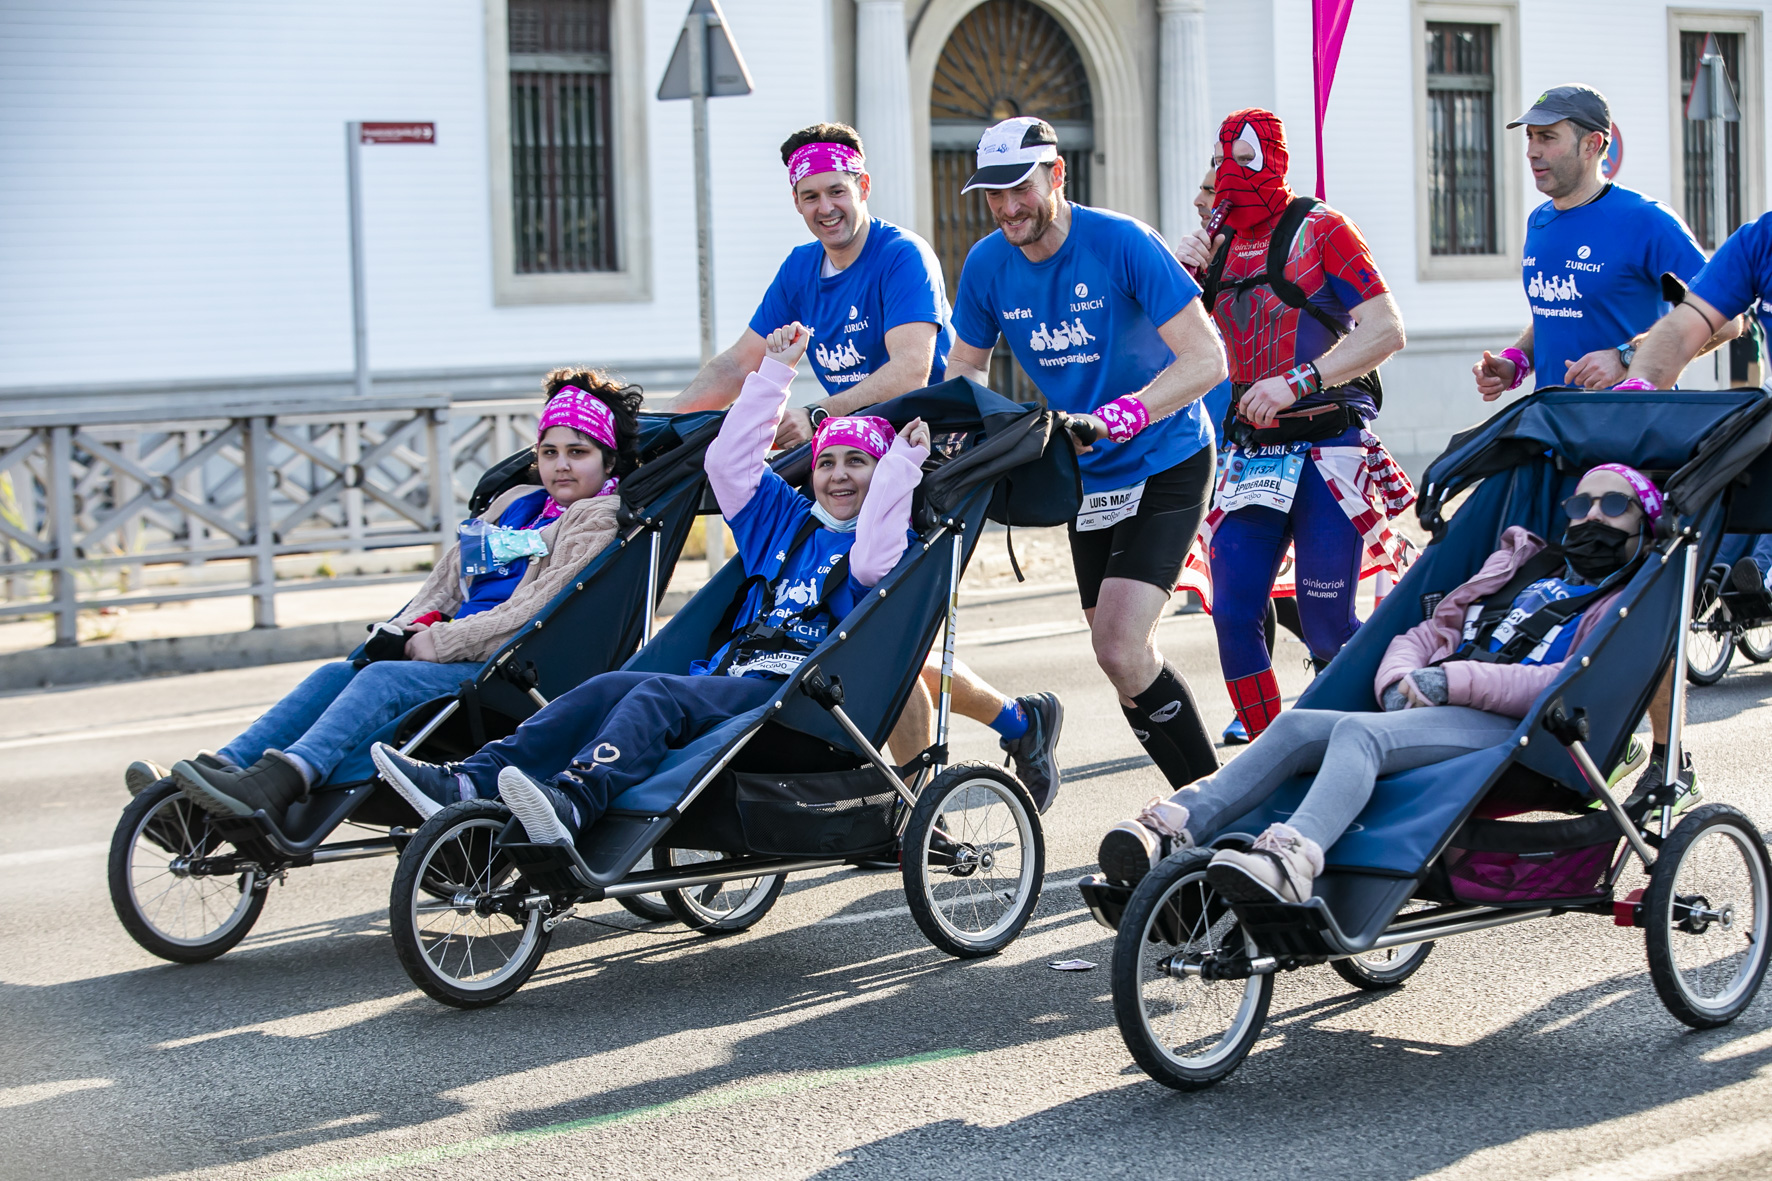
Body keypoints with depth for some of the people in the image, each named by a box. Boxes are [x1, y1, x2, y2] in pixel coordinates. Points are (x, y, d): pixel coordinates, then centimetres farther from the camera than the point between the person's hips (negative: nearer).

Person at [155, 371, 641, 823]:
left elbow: (537, 613, -10)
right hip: (460, 658, 7)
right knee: (336, 674, -12)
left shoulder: (601, 520, 2)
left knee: (385, 680, -28)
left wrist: (437, 643, -12)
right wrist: (401, 633, 2)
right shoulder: (516, 504, 26)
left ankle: (277, 783, -49)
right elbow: (447, 581, 22)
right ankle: (224, 768, -27)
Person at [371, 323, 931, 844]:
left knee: (661, 695, -32)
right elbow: (729, 462, 26)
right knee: (608, 687, -19)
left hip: (792, 698, -6)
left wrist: (902, 463, -11)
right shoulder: (785, 521, 29)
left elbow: (871, 561, -12)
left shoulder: (884, 534, 12)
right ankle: (470, 784, -36)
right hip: (724, 679, 6)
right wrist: (775, 372, 24)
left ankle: (572, 803, -57)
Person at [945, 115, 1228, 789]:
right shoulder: (987, 265, -5)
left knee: (1121, 653, -19)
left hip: (1165, 467, -6)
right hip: (1087, 475, 6)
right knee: (1122, 656, 7)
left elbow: (1206, 360, -26)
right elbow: (967, 367, 11)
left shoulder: (1122, 243, -21)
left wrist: (1109, 420, -38)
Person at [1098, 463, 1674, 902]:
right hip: (1433, 712, 6)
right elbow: (1428, 632, 29)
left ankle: (1291, 861, -59)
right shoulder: (1522, 566, 35)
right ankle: (1174, 826, -37)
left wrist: (1451, 680, -13)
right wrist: (1400, 682, 4)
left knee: (1360, 731, -34)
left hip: (1510, 729, -6)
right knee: (1298, 726, -21)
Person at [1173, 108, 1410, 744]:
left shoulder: (1319, 229, -5)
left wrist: (1297, 382, -23)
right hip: (1252, 453, 5)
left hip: (1328, 450, -5)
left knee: (1326, 625, -5)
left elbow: (1386, 332, -14)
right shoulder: (1219, 244, 12)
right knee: (1234, 618, -4)